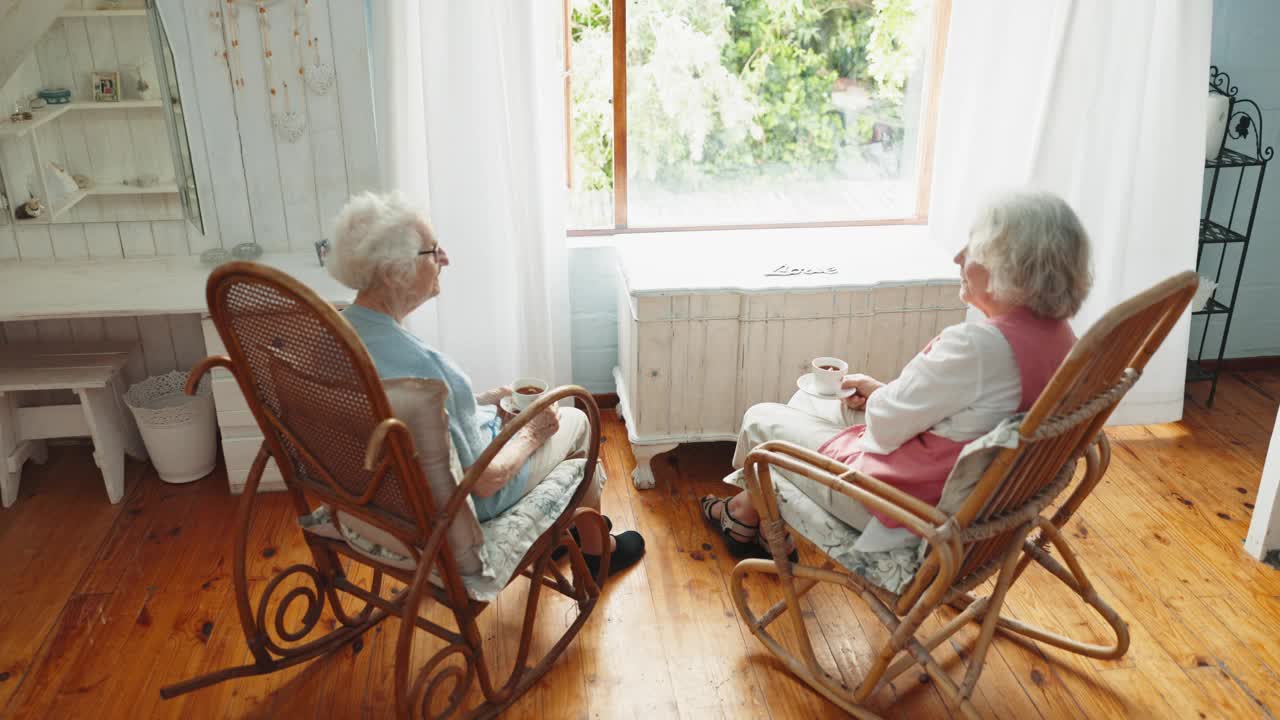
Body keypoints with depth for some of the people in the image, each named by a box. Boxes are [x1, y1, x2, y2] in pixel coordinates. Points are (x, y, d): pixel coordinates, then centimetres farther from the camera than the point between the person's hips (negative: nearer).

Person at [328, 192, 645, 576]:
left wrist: (484, 398, 8)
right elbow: (484, 482, -29)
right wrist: (530, 435, -11)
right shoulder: (417, 364, -39)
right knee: (577, 420, 14)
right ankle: (596, 549, 36)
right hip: (465, 503, -8)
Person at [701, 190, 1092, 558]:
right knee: (805, 401, 25)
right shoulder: (1058, 336, -5)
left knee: (760, 418, 13)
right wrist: (882, 392, 3)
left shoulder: (976, 344, -33)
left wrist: (876, 395, 0)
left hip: (898, 499, -9)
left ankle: (745, 513, 44)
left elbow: (886, 426, -23)